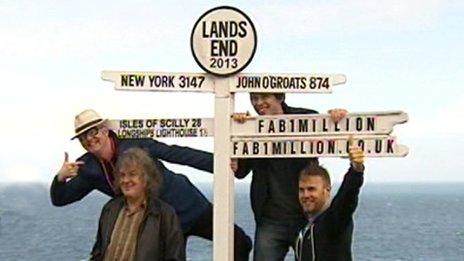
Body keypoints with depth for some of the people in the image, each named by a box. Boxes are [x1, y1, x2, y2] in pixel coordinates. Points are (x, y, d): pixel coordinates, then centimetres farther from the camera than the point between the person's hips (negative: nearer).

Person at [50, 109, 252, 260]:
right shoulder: (90, 170, -4)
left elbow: (179, 154, -14)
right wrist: (61, 177, -25)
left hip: (190, 207, -3)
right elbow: (59, 199, -2)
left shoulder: (136, 146, -14)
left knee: (240, 242, -3)